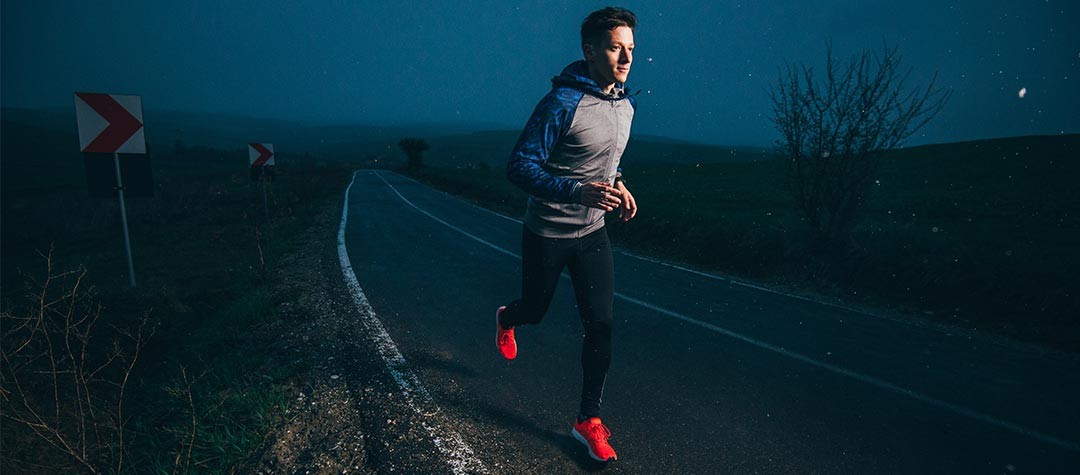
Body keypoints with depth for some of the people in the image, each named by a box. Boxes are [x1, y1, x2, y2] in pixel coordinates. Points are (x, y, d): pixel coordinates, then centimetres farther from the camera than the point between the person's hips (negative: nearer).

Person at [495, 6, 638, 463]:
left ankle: (588, 421, 16)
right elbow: (519, 166, -24)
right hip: (547, 233, -5)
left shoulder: (626, 103, 3)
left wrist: (617, 184, 1)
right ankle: (507, 319, 55)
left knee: (600, 326, -1)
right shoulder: (561, 104, -22)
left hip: (592, 233, 5)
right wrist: (580, 191, -37)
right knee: (535, 310, 15)